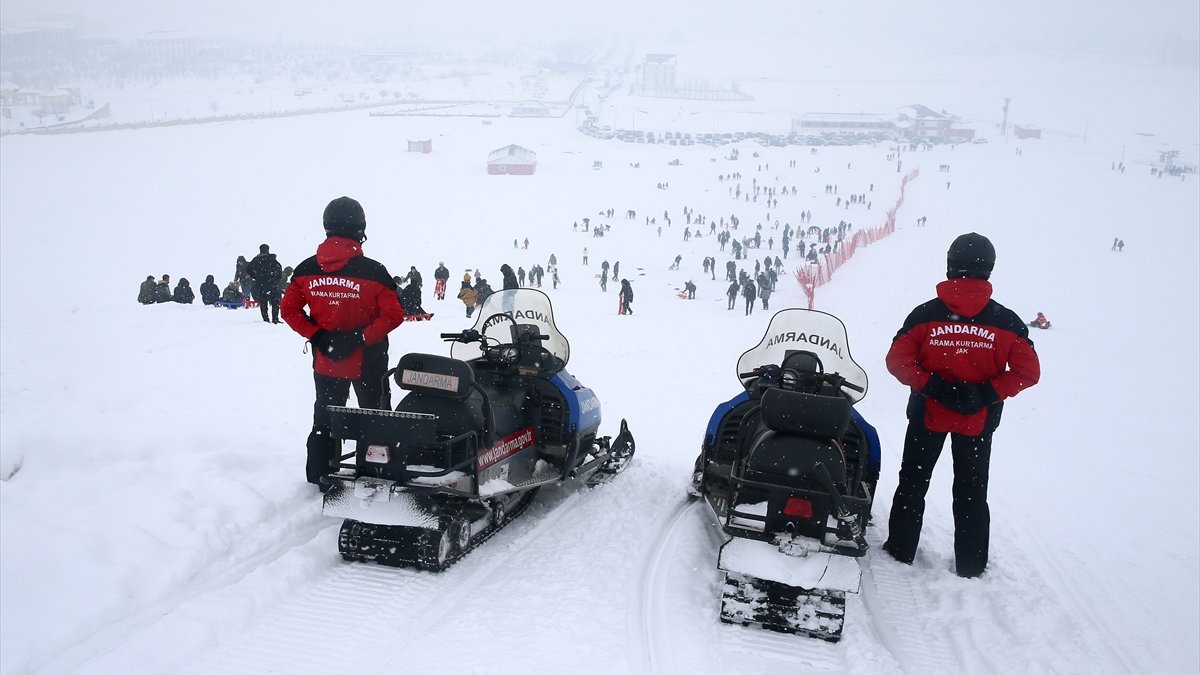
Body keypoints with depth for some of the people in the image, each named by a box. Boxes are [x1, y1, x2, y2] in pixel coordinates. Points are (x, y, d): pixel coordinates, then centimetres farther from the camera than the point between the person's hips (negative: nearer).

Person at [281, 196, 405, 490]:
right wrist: (360, 337, -15)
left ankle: (320, 478, 24)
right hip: (367, 363, -3)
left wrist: (317, 336, -4)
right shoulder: (372, 271, -17)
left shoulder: (306, 269, -5)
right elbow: (393, 315, -19)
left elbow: (288, 309, -1)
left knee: (325, 417, 18)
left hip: (324, 361, 4)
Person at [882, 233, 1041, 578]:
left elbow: (896, 360, -14)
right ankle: (971, 566, 20)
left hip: (928, 414, 0)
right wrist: (986, 394, -14)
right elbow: (1028, 371, -10)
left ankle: (900, 550, 23)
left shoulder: (926, 314, -12)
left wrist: (934, 387, -15)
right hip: (979, 421, 1)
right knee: (972, 491, 13)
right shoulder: (1006, 322, -10)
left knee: (913, 482, 16)